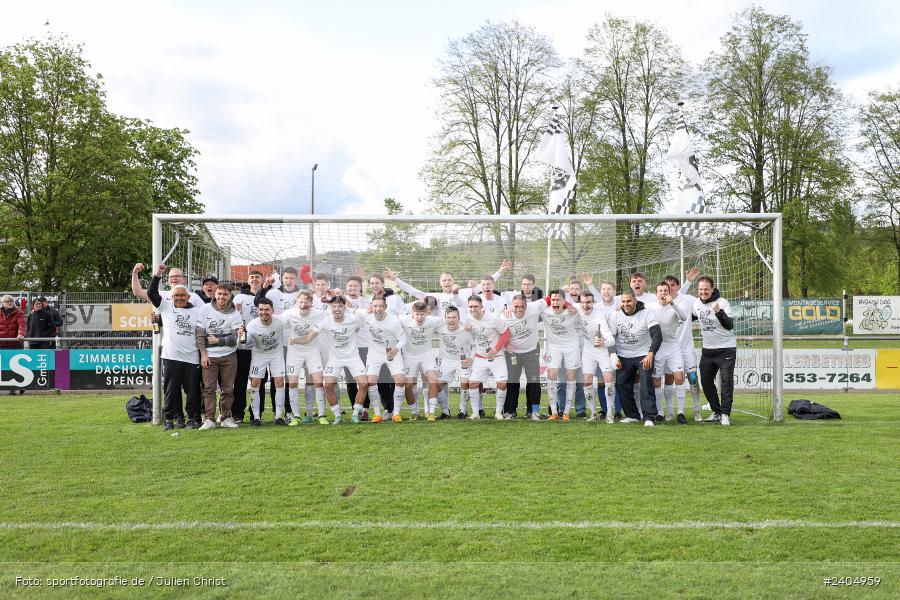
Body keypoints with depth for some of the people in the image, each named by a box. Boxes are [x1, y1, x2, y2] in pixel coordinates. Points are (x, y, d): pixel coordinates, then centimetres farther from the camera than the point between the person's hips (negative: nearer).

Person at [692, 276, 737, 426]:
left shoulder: (722, 303, -16)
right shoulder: (697, 303, 2)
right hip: (707, 349, 6)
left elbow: (730, 325, -26)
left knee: (727, 381, -8)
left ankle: (725, 414, 0)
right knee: (706, 381, 8)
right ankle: (716, 412, 21)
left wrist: (719, 313, -40)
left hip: (726, 348, -6)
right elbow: (692, 317, 23)